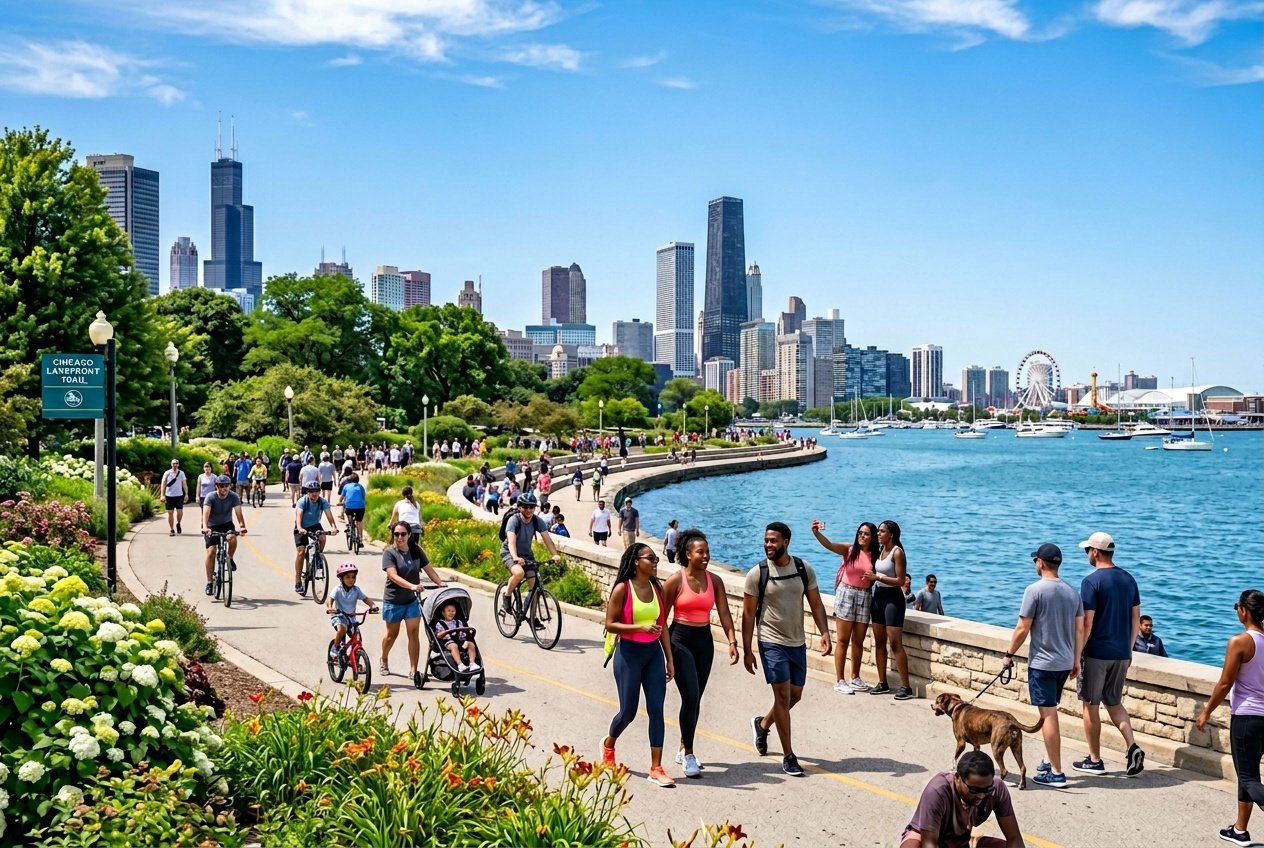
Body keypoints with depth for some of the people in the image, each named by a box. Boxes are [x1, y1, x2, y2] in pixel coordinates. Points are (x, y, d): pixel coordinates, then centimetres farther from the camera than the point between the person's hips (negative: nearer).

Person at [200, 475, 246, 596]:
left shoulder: (234, 496, -16)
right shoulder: (210, 497, -20)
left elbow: (238, 512, -27)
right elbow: (206, 513, -33)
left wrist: (242, 526, -44)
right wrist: (205, 527, -51)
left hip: (227, 524, 1)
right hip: (212, 526, -1)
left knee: (232, 539, -32)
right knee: (210, 552, -10)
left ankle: (230, 558, -1)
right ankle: (209, 582, 0)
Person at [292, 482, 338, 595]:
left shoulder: (323, 502, -16)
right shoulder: (302, 501, -22)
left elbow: (329, 515, -28)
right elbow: (298, 515, -36)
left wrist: (333, 527, -47)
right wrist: (299, 528, -55)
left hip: (315, 525, 2)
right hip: (302, 528, -2)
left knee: (322, 538, -30)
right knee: (300, 551, -14)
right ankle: (298, 581, -6)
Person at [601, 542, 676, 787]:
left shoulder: (657, 588, 5)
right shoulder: (623, 589, -11)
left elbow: (662, 625, 10)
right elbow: (610, 624, -12)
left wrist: (669, 659, 8)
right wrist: (640, 627, -24)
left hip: (654, 652, 5)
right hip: (629, 652, -4)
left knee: (656, 710, -1)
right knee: (628, 710, 6)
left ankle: (656, 768, 4)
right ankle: (608, 743, 37)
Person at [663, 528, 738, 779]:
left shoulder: (714, 581, 3)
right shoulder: (675, 581, -9)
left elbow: (724, 613, 0)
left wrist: (732, 641, -14)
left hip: (704, 640, 5)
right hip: (680, 639, -5)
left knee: (696, 699, 11)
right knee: (690, 697, -13)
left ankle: (684, 750, 26)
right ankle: (688, 755, -2)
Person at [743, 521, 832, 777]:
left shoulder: (804, 569, -2)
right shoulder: (757, 574, -10)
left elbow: (816, 604, 3)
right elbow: (748, 614, -6)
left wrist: (825, 633, -11)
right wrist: (747, 650, -7)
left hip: (797, 642, 4)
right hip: (771, 643, -4)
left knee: (795, 695, 13)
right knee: (783, 696, -7)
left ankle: (762, 724, 41)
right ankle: (788, 757, 2)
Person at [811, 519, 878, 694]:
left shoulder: (875, 556, 4)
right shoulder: (849, 549, -4)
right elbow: (828, 545, -21)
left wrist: (874, 577, -9)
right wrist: (816, 533, -40)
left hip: (864, 597, 3)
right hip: (846, 593, -3)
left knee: (858, 641, 11)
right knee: (843, 640, 0)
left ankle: (855, 678, 26)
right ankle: (839, 681, 4)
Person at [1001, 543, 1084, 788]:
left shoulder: (1035, 590, -14)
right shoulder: (1072, 592, 6)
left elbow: (1022, 629, -12)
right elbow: (1079, 629, 9)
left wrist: (1009, 655, 0)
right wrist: (1076, 660, 18)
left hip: (1042, 662, -7)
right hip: (1065, 663, 7)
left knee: (1048, 715, -3)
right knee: (1050, 712, 20)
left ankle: (1055, 773, -1)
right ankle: (1049, 760, 24)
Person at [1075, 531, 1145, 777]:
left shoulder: (1092, 581, -14)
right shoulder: (1128, 579, 7)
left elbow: (1086, 623, -16)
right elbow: (1136, 620, 11)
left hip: (1096, 653, -6)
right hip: (1121, 654, 6)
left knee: (1091, 705, 5)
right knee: (1114, 702, 18)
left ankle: (1095, 761, 11)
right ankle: (1133, 746, 0)